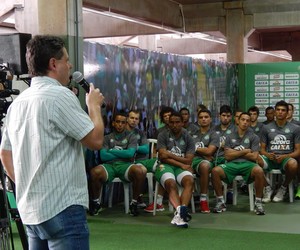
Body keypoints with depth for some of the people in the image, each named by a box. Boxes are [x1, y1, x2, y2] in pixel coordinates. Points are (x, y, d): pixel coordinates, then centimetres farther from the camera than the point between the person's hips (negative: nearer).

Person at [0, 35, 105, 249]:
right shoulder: (60, 95, -13)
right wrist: (94, 105, 3)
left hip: (30, 209, 9)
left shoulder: (17, 102, 13)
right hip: (63, 207, -8)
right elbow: (96, 140, -12)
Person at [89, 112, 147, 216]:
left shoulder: (131, 137, 19)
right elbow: (103, 156, 3)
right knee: (95, 172, -36)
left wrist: (112, 151, 6)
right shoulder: (107, 138, 20)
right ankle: (95, 202, -9)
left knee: (140, 171, -36)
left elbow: (130, 153, 0)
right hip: (109, 165, 0)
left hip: (125, 165, 0)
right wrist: (122, 154, 2)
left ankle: (134, 203, -13)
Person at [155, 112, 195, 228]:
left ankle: (181, 210, -51)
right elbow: (163, 157, -4)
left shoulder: (188, 138, 14)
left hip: (182, 167, 2)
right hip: (165, 166, -2)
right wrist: (182, 165, -8)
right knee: (171, 183, -35)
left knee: (189, 180, -33)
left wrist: (170, 155, -1)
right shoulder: (163, 136, 9)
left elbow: (188, 160, 4)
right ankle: (180, 210, -56)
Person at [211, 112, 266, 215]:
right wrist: (245, 151, -1)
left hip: (247, 164, -1)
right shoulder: (230, 137, 14)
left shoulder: (254, 137, 11)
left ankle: (258, 202, -20)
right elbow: (228, 156, 2)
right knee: (215, 171, -29)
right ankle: (220, 202, -15)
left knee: (259, 171, -36)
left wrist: (235, 152, 3)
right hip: (232, 164, 1)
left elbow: (254, 156, 0)